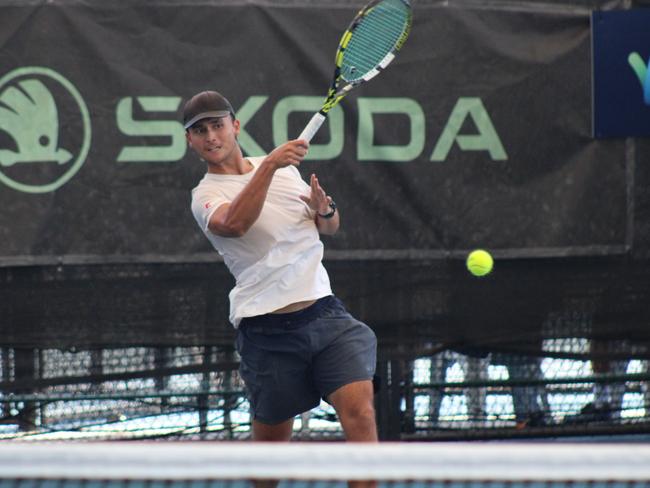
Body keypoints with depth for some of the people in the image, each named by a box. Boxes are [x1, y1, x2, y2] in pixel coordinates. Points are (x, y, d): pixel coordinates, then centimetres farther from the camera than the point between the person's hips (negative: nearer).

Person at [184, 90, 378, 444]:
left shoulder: (284, 169, 16)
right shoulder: (205, 195, -2)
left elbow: (329, 227, 26)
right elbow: (233, 224, -26)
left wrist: (325, 211, 2)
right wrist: (270, 165, -34)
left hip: (323, 310, 4)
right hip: (268, 331, -4)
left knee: (359, 412, -16)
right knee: (270, 442, 4)